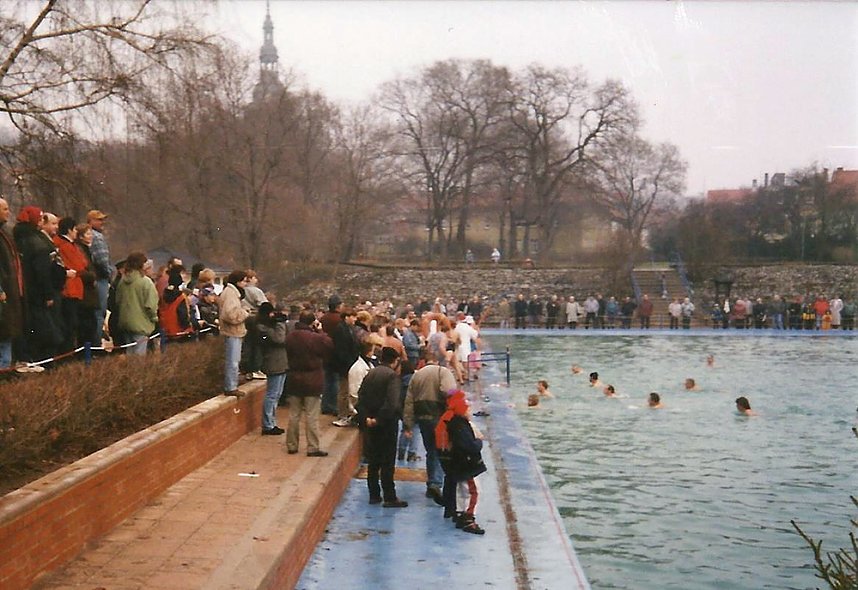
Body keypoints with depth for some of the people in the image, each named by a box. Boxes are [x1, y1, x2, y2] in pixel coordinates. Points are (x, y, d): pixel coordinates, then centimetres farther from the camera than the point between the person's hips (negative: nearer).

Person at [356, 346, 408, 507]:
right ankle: (389, 497, 1)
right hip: (386, 424, -6)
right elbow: (392, 402, -24)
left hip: (370, 423, 7)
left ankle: (374, 495, 17)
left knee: (373, 461, 13)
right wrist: (379, 419, -16)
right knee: (388, 462, -1)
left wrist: (365, 418, -4)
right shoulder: (392, 375, -14)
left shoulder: (370, 374, 8)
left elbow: (360, 397, 2)